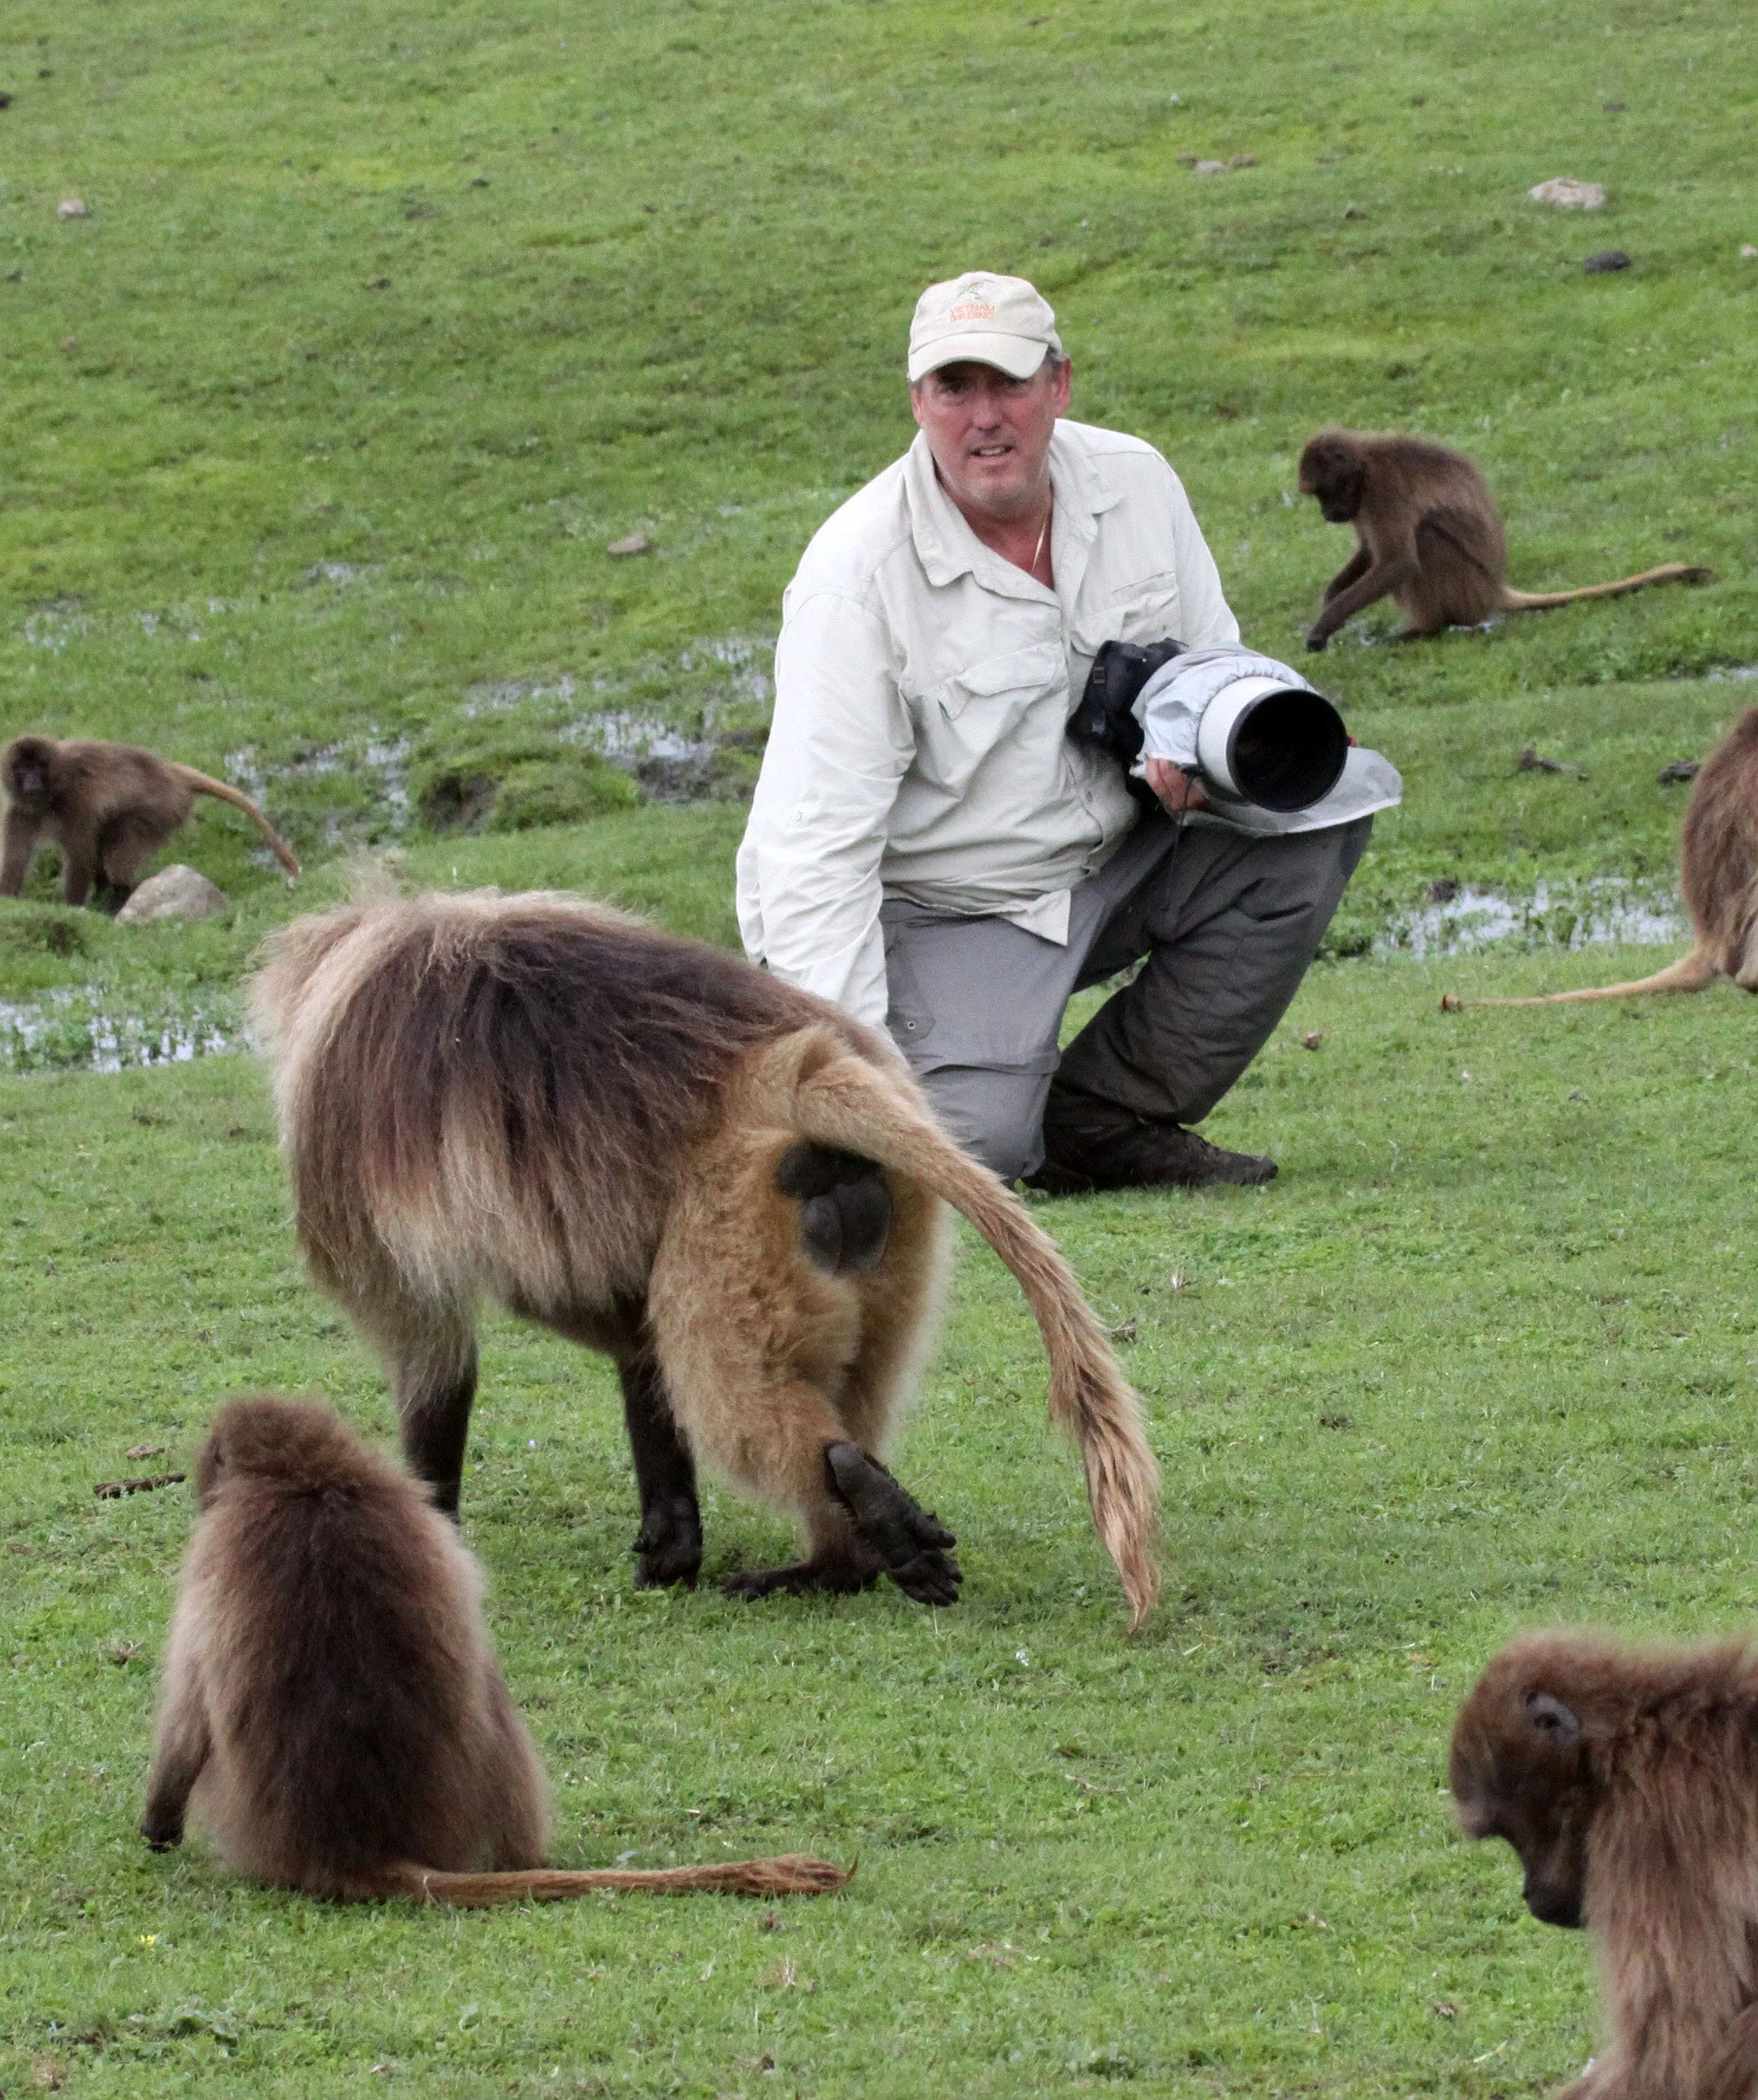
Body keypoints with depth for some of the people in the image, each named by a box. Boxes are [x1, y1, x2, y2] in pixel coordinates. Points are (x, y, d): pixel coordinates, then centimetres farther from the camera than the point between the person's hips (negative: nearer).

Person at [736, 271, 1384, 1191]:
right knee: (975, 1137, -29)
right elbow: (814, 842, -23)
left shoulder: (1134, 483, -3)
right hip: (937, 910, -6)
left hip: (1115, 861, 6)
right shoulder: (855, 572, -21)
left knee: (1311, 820, -12)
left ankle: (1101, 1121, -5)